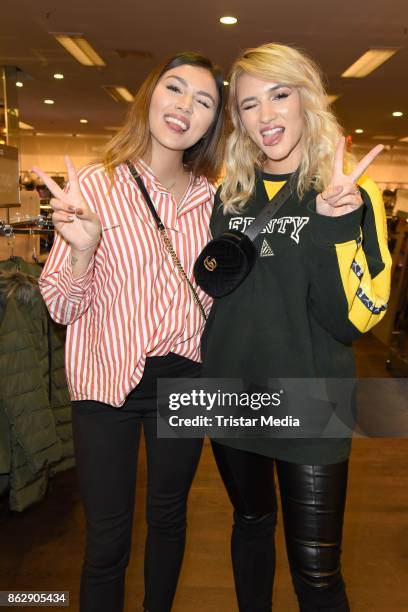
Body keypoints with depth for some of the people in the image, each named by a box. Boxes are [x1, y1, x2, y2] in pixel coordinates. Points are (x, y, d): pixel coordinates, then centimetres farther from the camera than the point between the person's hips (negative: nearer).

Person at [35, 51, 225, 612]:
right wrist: (82, 247, -28)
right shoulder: (95, 186, -10)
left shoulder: (211, 197, 2)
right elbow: (62, 308, -10)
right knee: (107, 539, 9)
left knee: (169, 517, 22)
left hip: (185, 377, 4)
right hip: (109, 381, -3)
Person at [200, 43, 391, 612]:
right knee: (251, 522, 24)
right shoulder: (229, 194, 3)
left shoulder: (351, 196, -8)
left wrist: (334, 222, -27)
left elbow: (349, 321, -17)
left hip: (308, 407, -3)